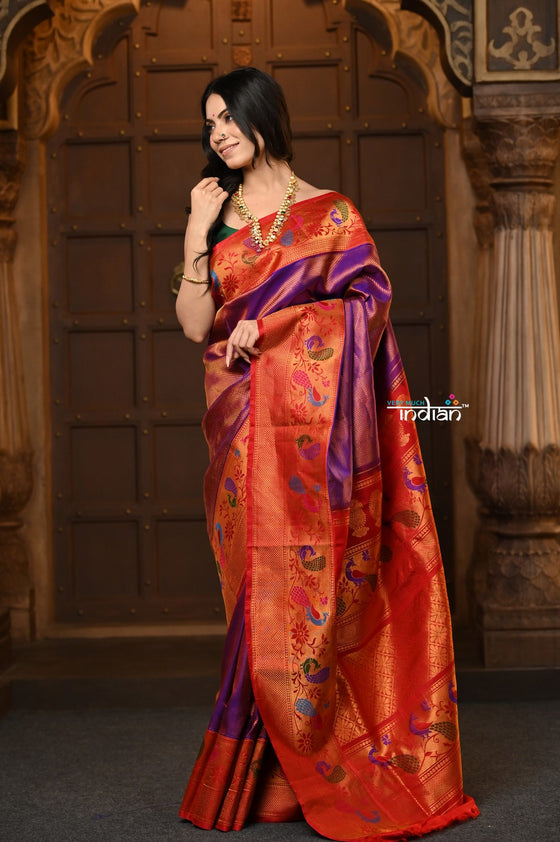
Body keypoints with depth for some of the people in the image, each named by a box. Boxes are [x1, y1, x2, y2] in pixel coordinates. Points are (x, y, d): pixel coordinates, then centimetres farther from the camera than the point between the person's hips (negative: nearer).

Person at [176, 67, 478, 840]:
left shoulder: (329, 213, 5)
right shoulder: (215, 216, 14)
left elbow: (369, 303, -4)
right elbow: (196, 325, 4)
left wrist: (268, 324, -10)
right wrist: (198, 233, -5)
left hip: (310, 424, -3)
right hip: (242, 429, 3)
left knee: (309, 590, -5)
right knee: (261, 593, 2)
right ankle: (284, 772, 10)